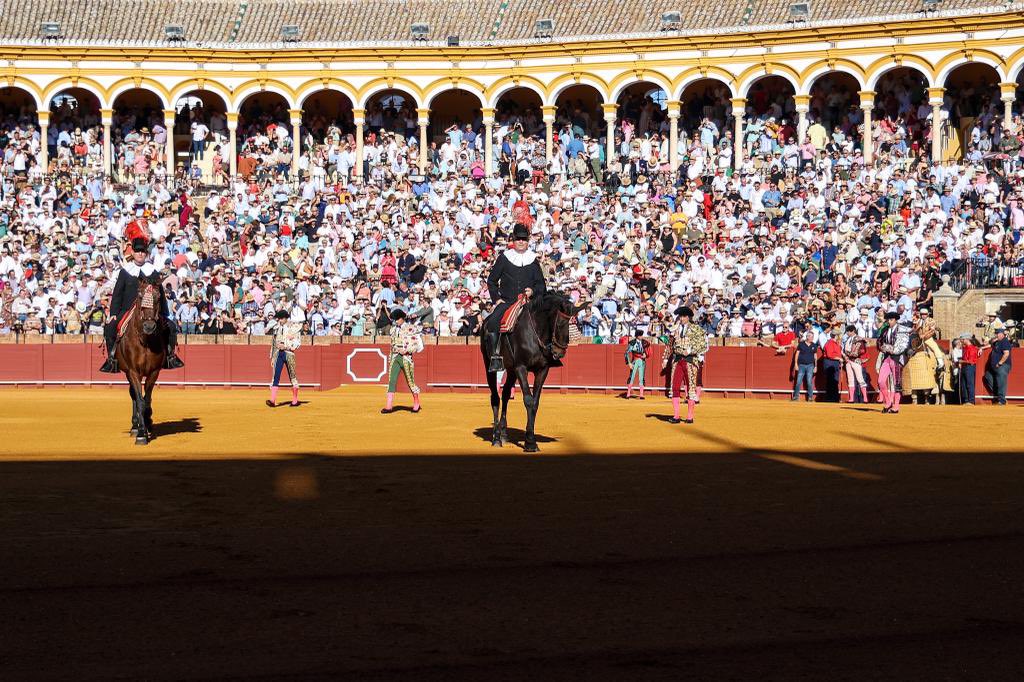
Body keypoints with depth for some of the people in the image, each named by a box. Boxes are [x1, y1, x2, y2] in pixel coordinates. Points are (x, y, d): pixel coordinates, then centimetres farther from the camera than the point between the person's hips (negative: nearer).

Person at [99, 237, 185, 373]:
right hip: (127, 310, -1)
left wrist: (165, 315, 8)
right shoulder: (125, 271, 5)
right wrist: (113, 313, -3)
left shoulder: (152, 271, 8)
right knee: (109, 327, -23)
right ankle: (111, 359, -10)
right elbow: (117, 294, 6)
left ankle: (170, 356, 4)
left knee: (171, 327, -14)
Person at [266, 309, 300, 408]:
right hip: (278, 354, 4)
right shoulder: (276, 327, 11)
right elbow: (273, 343, 16)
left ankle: (295, 400, 13)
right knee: (276, 377, -5)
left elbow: (297, 342, -6)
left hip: (289, 353, -4)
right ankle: (272, 401, -11)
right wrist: (272, 357, 15)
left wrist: (286, 346, -18)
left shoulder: (293, 327, -3)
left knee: (292, 376, 4)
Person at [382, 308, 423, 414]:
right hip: (394, 357, 5)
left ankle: (416, 404, 22)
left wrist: (407, 350, -18)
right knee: (391, 381, -5)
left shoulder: (411, 328, -5)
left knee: (410, 382, 3)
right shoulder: (394, 329, 13)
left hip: (406, 358, -5)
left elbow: (418, 346, -8)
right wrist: (390, 357, 19)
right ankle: (389, 406, -7)